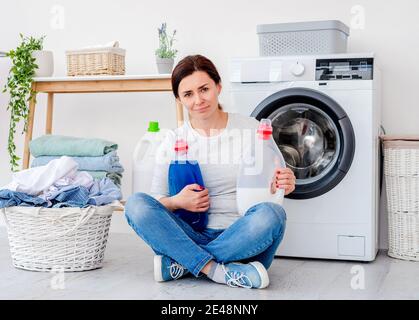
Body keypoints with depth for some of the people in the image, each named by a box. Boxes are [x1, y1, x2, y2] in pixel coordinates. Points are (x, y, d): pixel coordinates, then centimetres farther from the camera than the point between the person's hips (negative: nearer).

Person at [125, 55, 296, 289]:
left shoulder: (251, 130, 2)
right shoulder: (173, 142, 6)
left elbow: (268, 186, 8)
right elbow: (156, 201, 8)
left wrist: (282, 186, -16)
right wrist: (177, 202, -14)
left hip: (242, 237, -1)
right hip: (193, 235, 2)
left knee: (271, 214, -33)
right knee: (136, 204, -21)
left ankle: (181, 263, -21)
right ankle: (219, 271, -29)